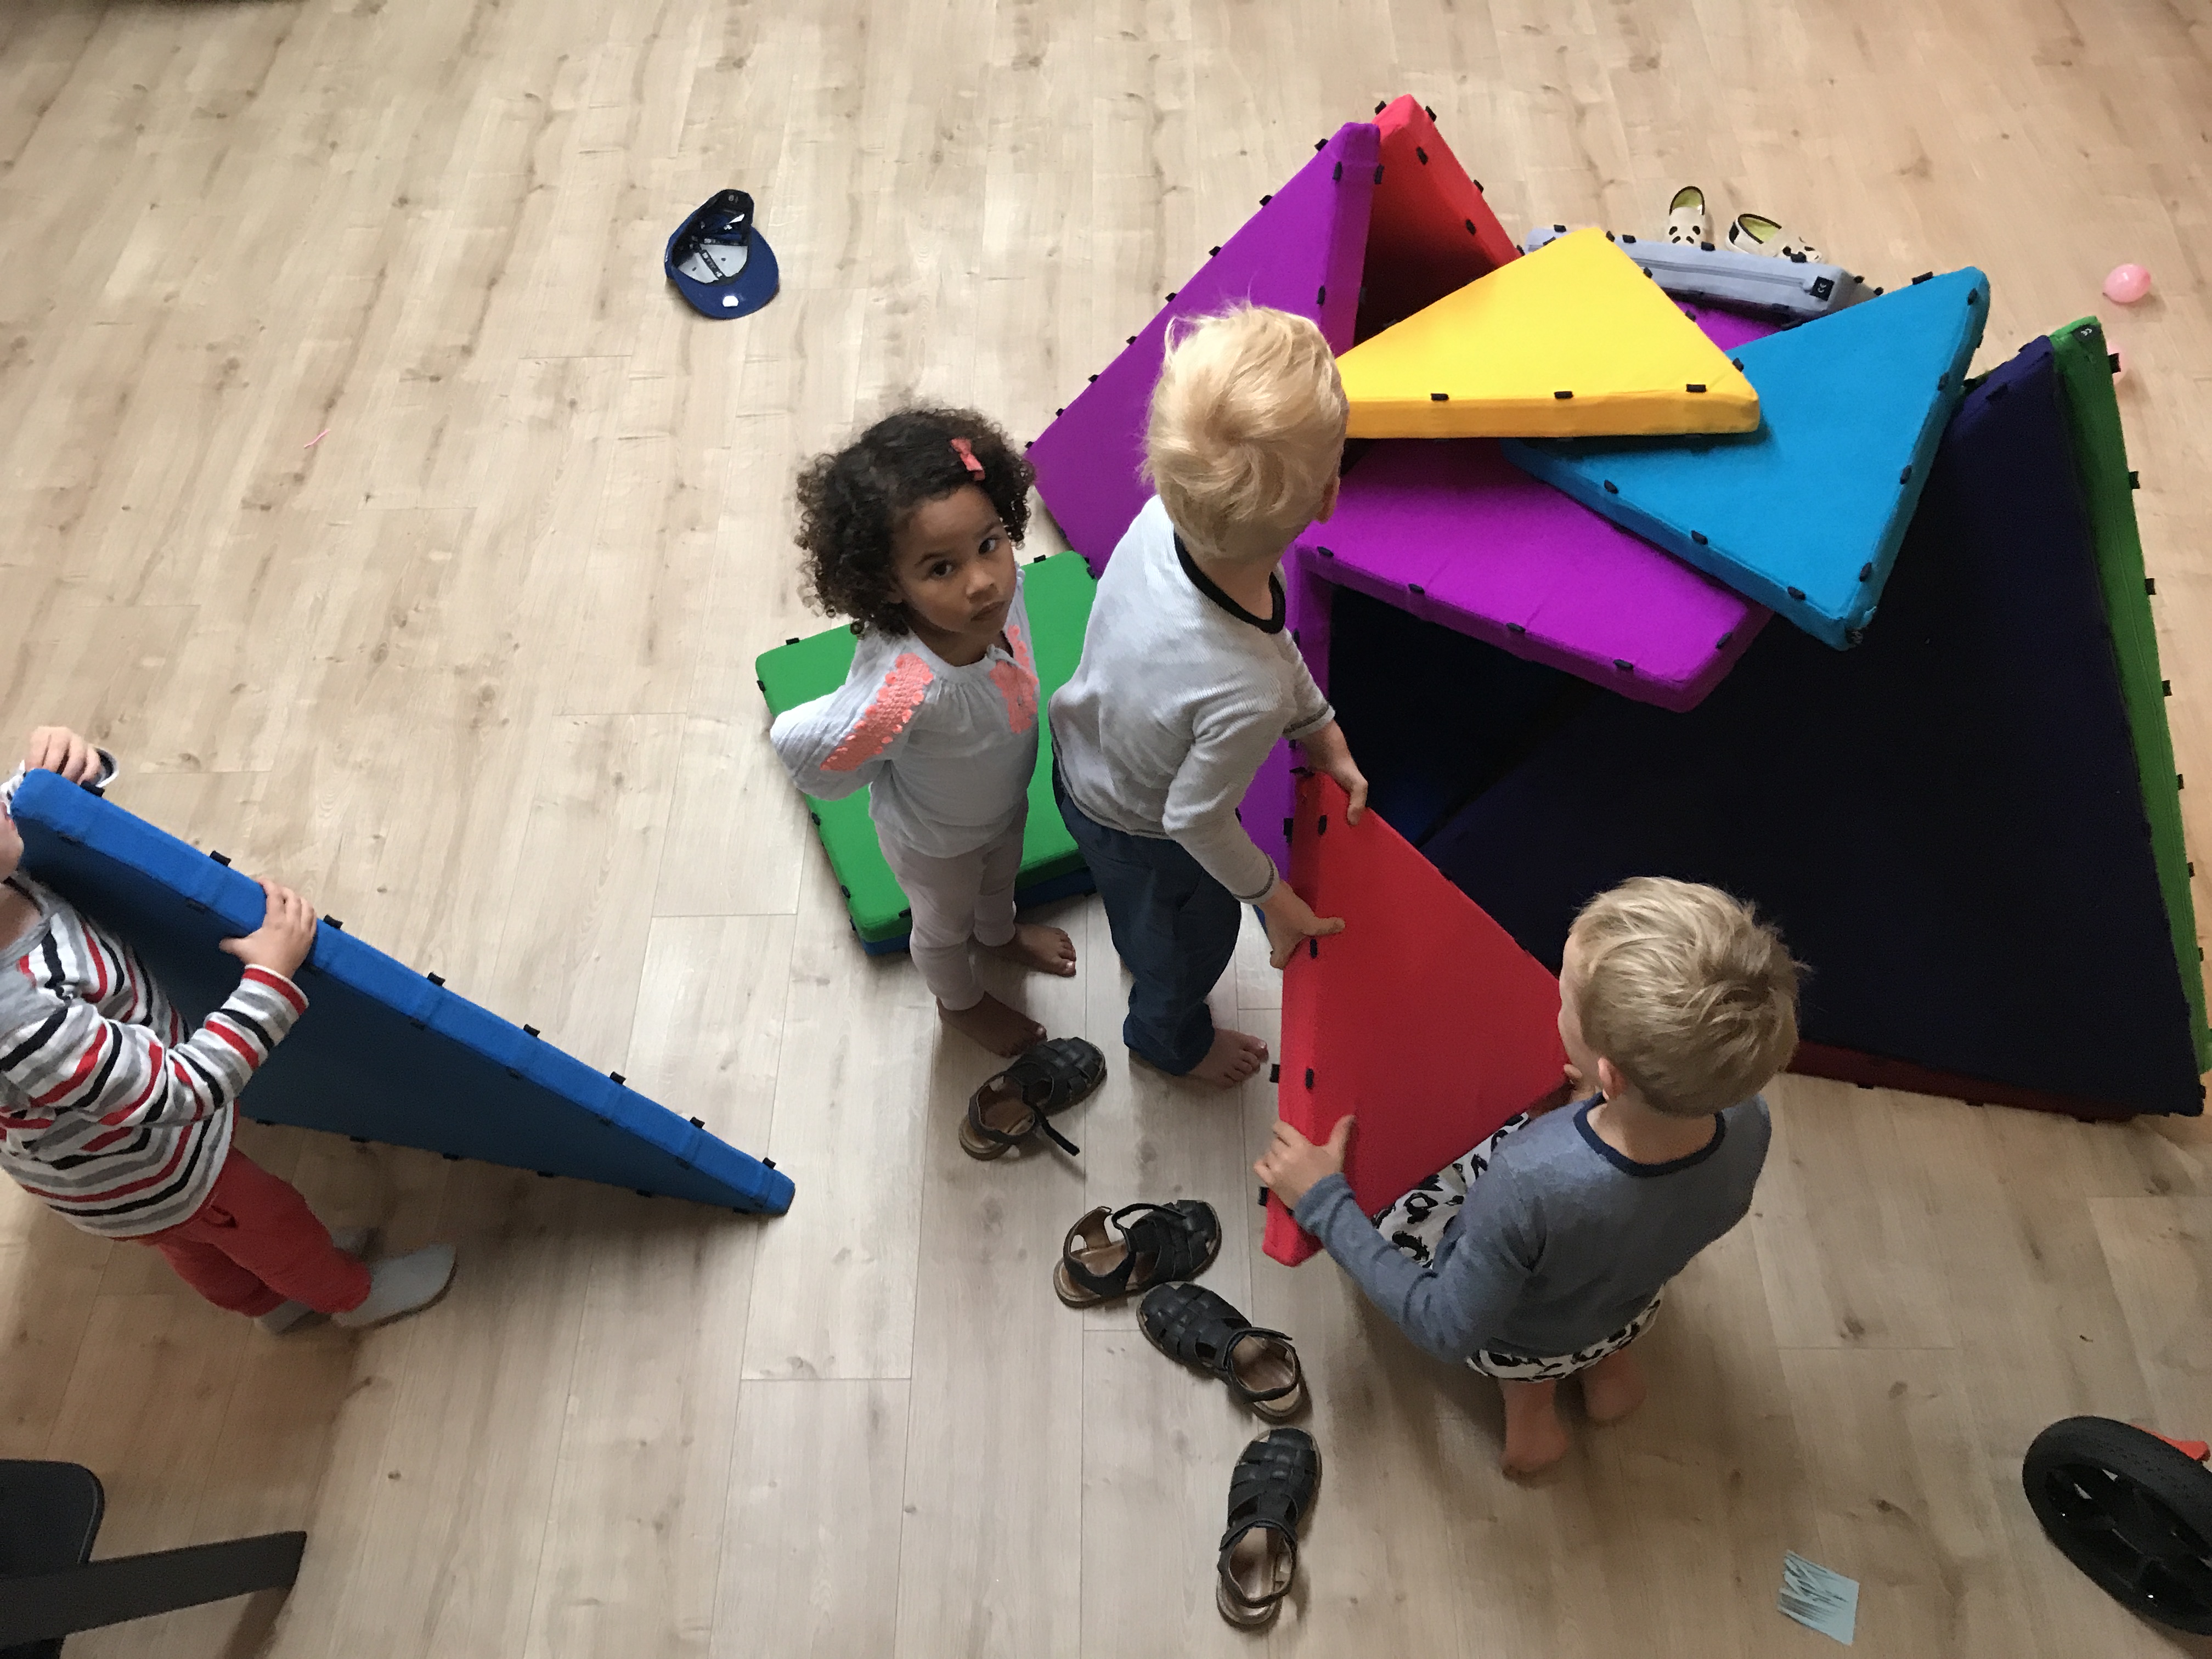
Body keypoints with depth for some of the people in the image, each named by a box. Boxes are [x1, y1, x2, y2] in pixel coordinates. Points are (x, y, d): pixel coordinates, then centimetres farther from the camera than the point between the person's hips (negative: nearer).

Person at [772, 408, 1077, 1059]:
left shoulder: (1000, 582, -34)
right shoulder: (904, 688, -50)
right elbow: (796, 744, -36)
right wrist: (889, 772, -19)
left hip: (1006, 802, 5)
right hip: (936, 840, -5)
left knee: (1001, 875, 37)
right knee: (945, 923, 29)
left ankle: (1001, 934, 73)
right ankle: (960, 1002, 63)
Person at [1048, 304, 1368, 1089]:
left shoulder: (1164, 520, -29)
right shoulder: (1248, 696, -48)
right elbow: (1197, 820, -28)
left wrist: (1324, 737, 0)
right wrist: (1275, 899, -10)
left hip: (1079, 754, 5)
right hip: (1145, 834, -5)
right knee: (1194, 939, 30)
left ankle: (1139, 950, 75)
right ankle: (1170, 1038, 64)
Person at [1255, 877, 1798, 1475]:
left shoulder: (1531, 1184, -47)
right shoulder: (1746, 1123, -32)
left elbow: (1449, 1331, -28)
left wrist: (1324, 1205, -25)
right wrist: (1610, 1088, 1)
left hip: (1510, 1342, -4)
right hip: (1628, 1310, 4)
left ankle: (1528, 1385, 13)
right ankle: (1608, 1357, 21)